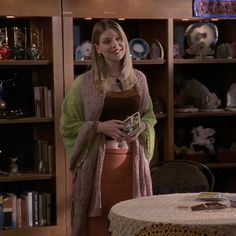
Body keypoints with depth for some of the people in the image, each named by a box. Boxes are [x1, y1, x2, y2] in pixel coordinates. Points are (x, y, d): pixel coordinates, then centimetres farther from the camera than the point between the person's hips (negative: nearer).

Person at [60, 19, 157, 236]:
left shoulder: (138, 78, 7)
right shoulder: (84, 83, -5)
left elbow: (150, 115, 17)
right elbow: (68, 125, -4)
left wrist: (142, 126, -5)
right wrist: (101, 126, -16)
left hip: (133, 160, 4)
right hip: (98, 162, -3)